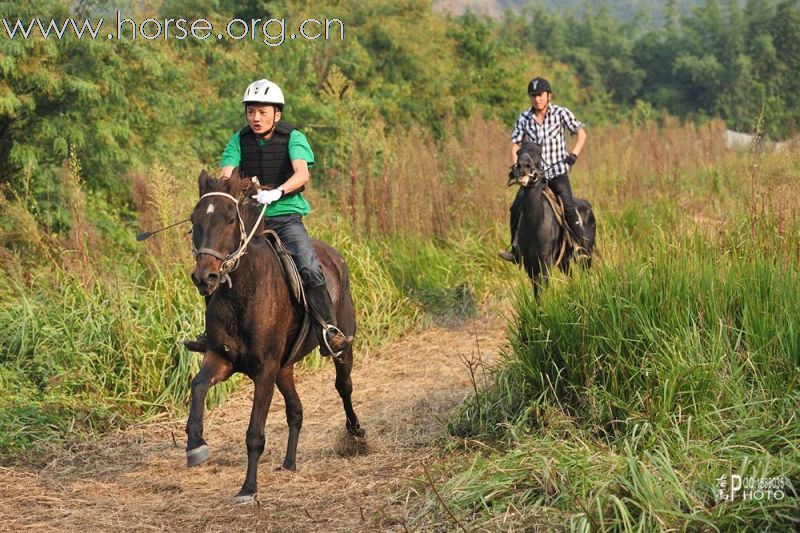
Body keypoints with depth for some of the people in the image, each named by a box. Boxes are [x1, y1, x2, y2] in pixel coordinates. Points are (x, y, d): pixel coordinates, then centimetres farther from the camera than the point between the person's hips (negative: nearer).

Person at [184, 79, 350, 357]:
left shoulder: (293, 138, -5)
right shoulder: (239, 140, 6)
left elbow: (302, 174, -21)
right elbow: (226, 173, -4)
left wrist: (277, 192, -39)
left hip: (286, 216, -3)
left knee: (309, 268, -24)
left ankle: (328, 331, -15)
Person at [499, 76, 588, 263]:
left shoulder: (561, 113, -5)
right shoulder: (524, 118, 2)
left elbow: (581, 133, 2)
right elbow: (515, 144, 7)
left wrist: (573, 155, -8)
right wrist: (516, 167, -6)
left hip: (557, 172, -3)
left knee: (568, 208, -19)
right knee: (516, 209, -5)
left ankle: (581, 248, -10)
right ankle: (516, 250, 8)